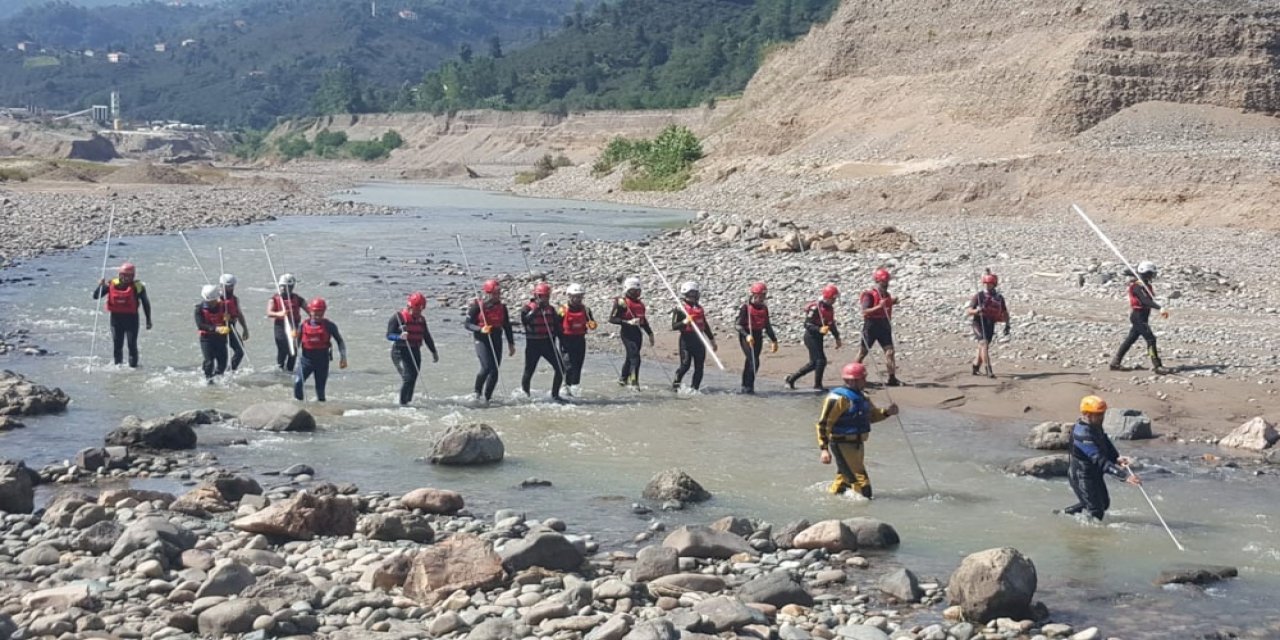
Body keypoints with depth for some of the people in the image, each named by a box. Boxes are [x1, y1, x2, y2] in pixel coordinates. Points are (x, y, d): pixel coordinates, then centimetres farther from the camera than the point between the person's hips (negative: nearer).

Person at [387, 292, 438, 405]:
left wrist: (434, 352, 22)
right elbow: (389, 335, -11)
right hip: (400, 351, -6)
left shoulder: (421, 319, 11)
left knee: (413, 379, 4)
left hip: (415, 352, 6)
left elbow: (427, 337, 20)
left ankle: (408, 401, 13)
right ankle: (402, 403, -12)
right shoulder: (397, 317, -7)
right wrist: (400, 336, -30)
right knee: (407, 377, -18)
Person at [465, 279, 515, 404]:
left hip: (496, 341, 5)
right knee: (487, 367, -19)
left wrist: (511, 344, 14)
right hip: (482, 340, -5)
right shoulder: (477, 306, -6)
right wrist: (481, 329, -25)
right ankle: (478, 391, 6)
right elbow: (468, 324, -7)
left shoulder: (502, 307, 7)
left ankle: (487, 397, 12)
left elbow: (507, 326, 15)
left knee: (494, 370, 0)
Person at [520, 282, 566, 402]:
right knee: (529, 371, 3)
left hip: (548, 343, 4)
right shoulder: (528, 308, -5)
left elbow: (557, 327, 15)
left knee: (560, 369, -5)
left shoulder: (551, 309, 9)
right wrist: (536, 309, -29)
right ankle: (525, 394, 24)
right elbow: (524, 321, -25)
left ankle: (555, 394, 6)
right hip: (533, 344, -4)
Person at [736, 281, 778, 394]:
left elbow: (767, 326, 19)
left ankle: (745, 387, 17)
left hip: (758, 337, 6)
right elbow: (739, 325, -13)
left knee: (750, 362, 10)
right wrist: (747, 335, -28)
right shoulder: (746, 307, -10)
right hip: (746, 336, -6)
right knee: (754, 361, -17)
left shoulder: (764, 308, 9)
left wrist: (774, 340, 17)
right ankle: (749, 386, -11)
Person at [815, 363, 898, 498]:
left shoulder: (862, 396, 11)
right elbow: (823, 424, -17)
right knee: (861, 483, -11)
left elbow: (871, 415, 25)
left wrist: (886, 412, 4)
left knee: (844, 479, 20)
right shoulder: (838, 398, -17)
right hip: (842, 445, -9)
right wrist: (824, 449, -23)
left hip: (857, 445, 9)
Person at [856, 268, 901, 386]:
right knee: (863, 351, 5)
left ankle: (892, 378, -3)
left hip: (884, 326, 6)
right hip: (871, 326, -6)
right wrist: (879, 306, -31)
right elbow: (864, 311, -22)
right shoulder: (869, 295, -12)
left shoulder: (887, 295, 10)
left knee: (889, 350, -4)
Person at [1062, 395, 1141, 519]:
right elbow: (1100, 461, -37)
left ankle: (1066, 512, 36)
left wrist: (1117, 458, -14)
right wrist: (1125, 475, -41)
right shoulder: (1083, 434, -32)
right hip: (1083, 477, -10)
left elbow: (1106, 445, 7)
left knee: (1104, 503, 25)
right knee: (1096, 513, -4)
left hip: (1095, 474, 10)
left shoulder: (1095, 426, -1)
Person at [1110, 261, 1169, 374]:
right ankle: (1157, 366, -13)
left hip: (1143, 317, 10)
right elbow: (1146, 301, -33)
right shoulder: (1138, 286, -20)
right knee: (1150, 339, -13)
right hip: (1138, 317, -10)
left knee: (1130, 339, 15)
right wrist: (1160, 308, -42)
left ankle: (1115, 363, 23)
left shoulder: (1145, 284, 12)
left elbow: (1149, 300, 13)